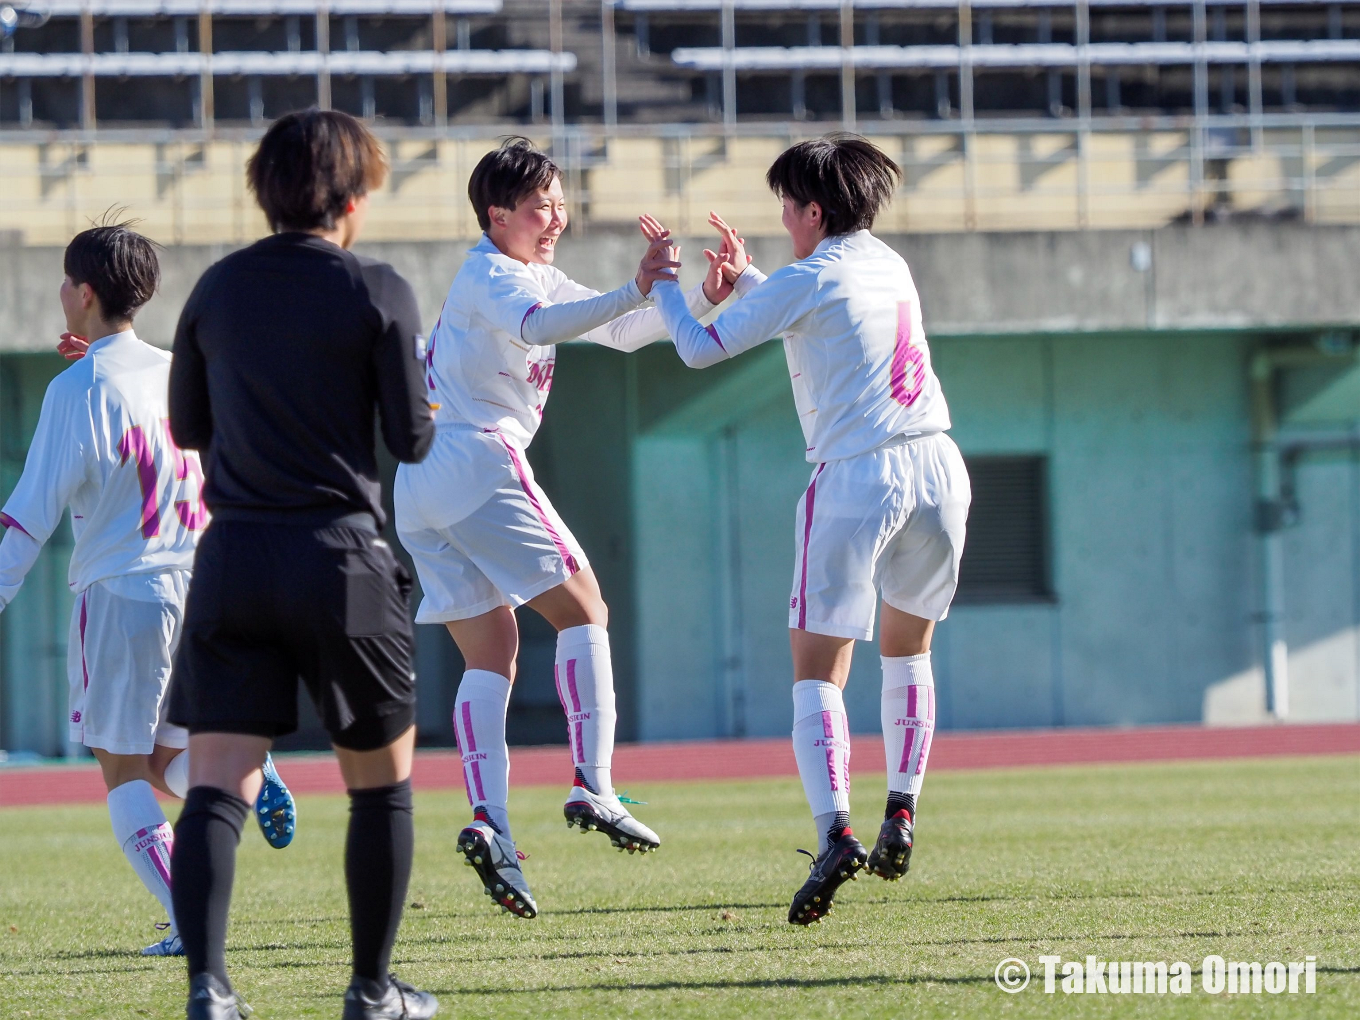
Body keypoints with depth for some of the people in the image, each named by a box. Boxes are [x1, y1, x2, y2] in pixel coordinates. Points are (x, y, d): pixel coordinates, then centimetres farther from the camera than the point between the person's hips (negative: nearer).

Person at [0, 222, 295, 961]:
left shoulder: (79, 387, -10)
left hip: (118, 591, -6)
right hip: (199, 588, 6)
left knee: (124, 770, 3)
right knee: (166, 759, 18)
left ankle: (188, 919, -9)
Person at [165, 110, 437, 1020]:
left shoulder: (218, 289, 7)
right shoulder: (378, 292, -5)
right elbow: (412, 439, -4)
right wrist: (423, 381, 16)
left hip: (233, 558, 3)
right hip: (341, 558, -3)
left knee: (217, 788, -3)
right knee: (382, 781, 14)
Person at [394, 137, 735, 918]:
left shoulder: (533, 276, 24)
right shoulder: (490, 277, -6)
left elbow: (620, 332, 25)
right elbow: (535, 326, -29)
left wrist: (701, 301, 10)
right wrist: (634, 293, -41)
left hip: (418, 486, 9)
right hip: (479, 459, -9)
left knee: (492, 652, 2)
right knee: (582, 609, -3)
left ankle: (488, 820, -13)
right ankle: (593, 787, -13)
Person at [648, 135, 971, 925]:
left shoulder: (806, 281, -5)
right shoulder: (891, 267, 16)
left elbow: (702, 350, 0)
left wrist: (662, 286, 15)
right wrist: (748, 279, 31)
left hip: (856, 476, -6)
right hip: (937, 468, 6)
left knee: (819, 670, -5)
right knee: (908, 648, 24)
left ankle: (836, 831, -23)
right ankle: (902, 814, 19)